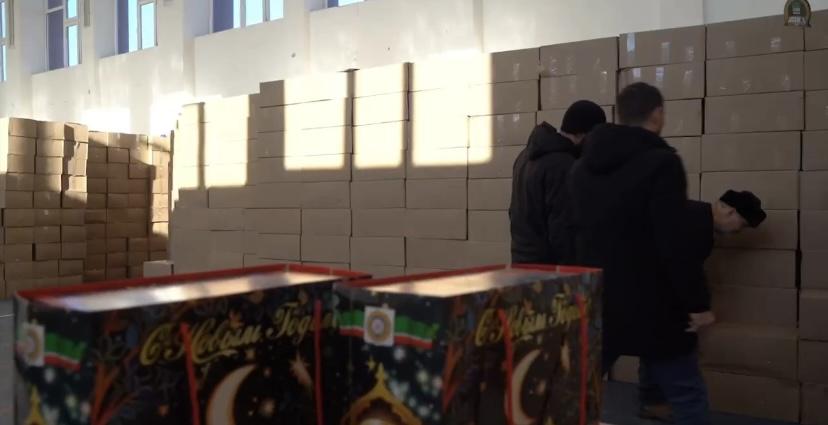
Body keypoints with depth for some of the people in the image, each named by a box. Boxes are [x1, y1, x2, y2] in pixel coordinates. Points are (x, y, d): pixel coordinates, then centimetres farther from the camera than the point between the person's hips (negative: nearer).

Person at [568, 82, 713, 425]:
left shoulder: (583, 166, 8)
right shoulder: (661, 163, -13)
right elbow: (674, 244, -18)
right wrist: (696, 303, -11)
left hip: (595, 302, 6)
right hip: (651, 306, -6)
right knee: (687, 396, 8)